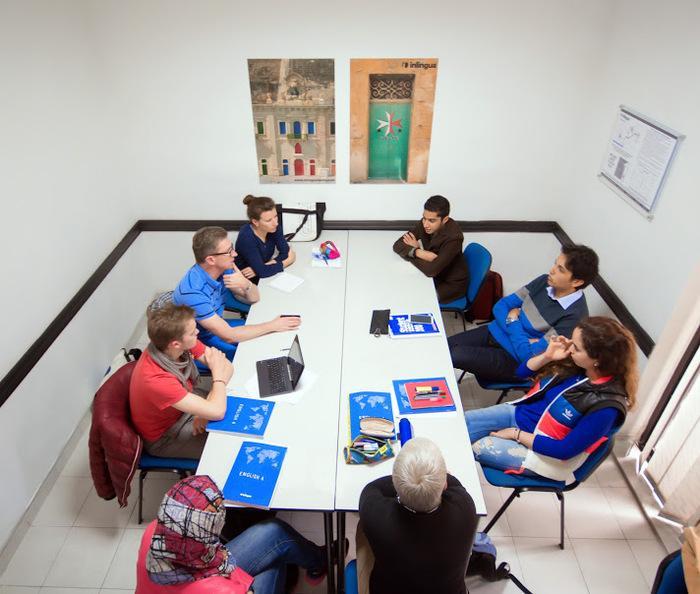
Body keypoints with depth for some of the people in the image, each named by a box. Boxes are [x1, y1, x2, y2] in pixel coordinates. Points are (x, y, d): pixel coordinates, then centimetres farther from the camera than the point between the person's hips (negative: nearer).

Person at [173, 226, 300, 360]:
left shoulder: (223, 269, -12)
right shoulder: (193, 292, -33)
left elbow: (253, 298, -3)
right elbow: (228, 336, -30)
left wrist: (246, 285, -27)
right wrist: (272, 326, -26)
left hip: (217, 327, 7)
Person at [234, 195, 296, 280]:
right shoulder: (246, 237, -25)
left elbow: (285, 252, -10)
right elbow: (262, 272, -27)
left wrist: (266, 266, -20)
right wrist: (285, 263, -17)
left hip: (264, 278, 6)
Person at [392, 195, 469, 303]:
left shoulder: (453, 236, -32)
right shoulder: (424, 224, -13)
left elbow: (431, 270, -36)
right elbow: (397, 245, -13)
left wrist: (414, 250, -21)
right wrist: (420, 253, -31)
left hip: (452, 284, -6)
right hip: (435, 275, 6)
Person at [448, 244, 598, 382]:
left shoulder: (574, 315, -22)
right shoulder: (545, 281, -3)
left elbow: (529, 356, -25)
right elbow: (500, 306, 1)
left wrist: (513, 321, -12)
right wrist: (523, 340, -14)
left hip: (514, 359, -6)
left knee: (454, 355, -23)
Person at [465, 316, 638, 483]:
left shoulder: (605, 406, -27)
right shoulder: (573, 363, -10)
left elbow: (564, 450, -22)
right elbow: (523, 372, 2)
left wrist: (516, 434, -17)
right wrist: (547, 356, -17)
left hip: (541, 450, -6)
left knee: (476, 446, -17)